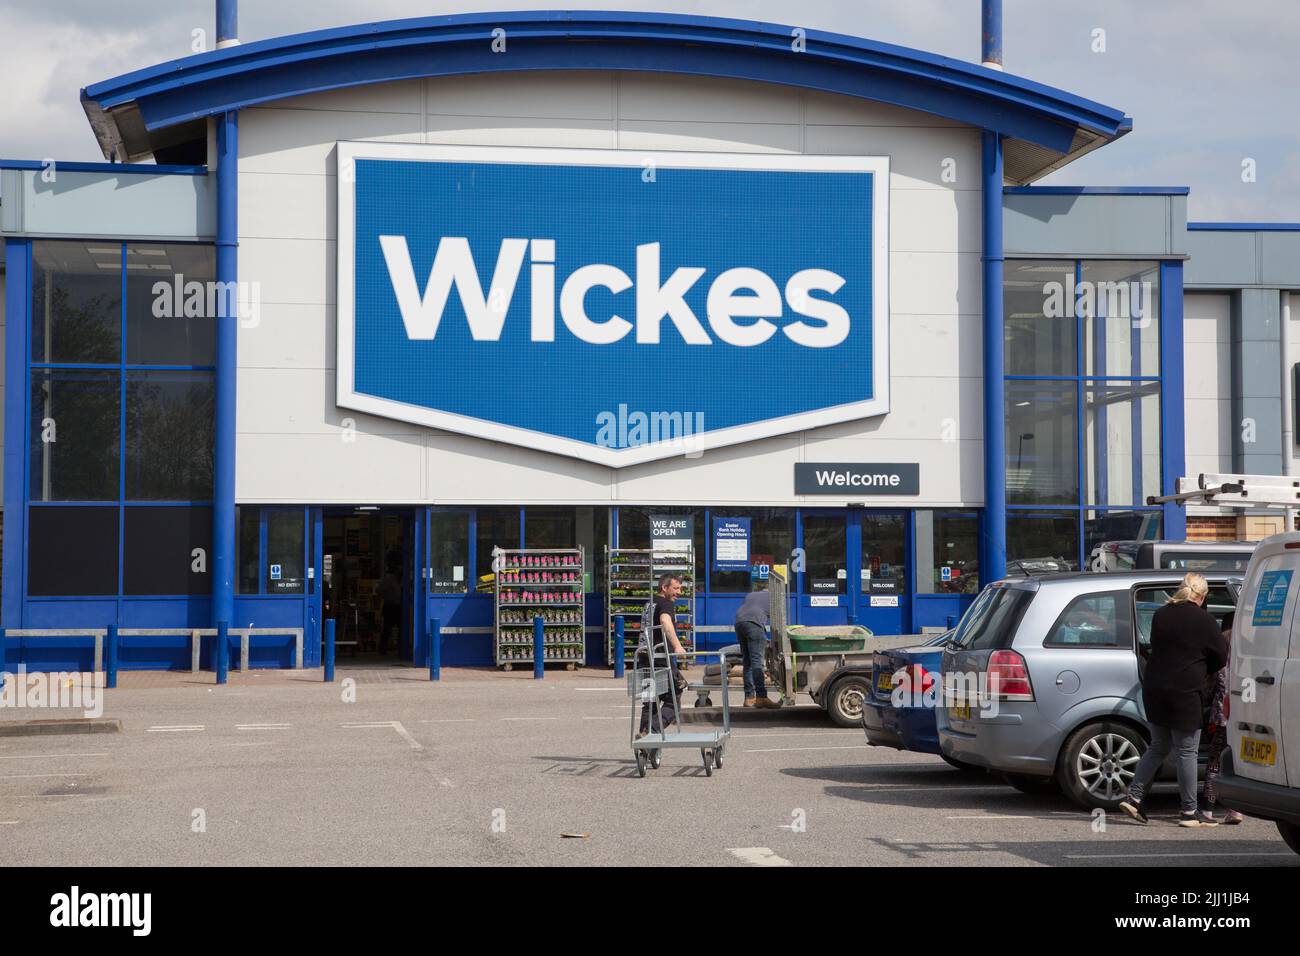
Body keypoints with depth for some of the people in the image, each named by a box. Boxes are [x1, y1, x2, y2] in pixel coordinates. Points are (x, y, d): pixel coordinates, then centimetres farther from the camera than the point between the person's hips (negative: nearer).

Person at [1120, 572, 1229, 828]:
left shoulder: (1161, 615, 9)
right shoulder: (1204, 620, -9)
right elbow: (1222, 657, -1)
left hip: (1153, 690, 6)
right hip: (1184, 694, -6)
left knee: (1159, 747, 18)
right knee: (1187, 752, 2)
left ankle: (1133, 796, 11)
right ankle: (1190, 812, 7)